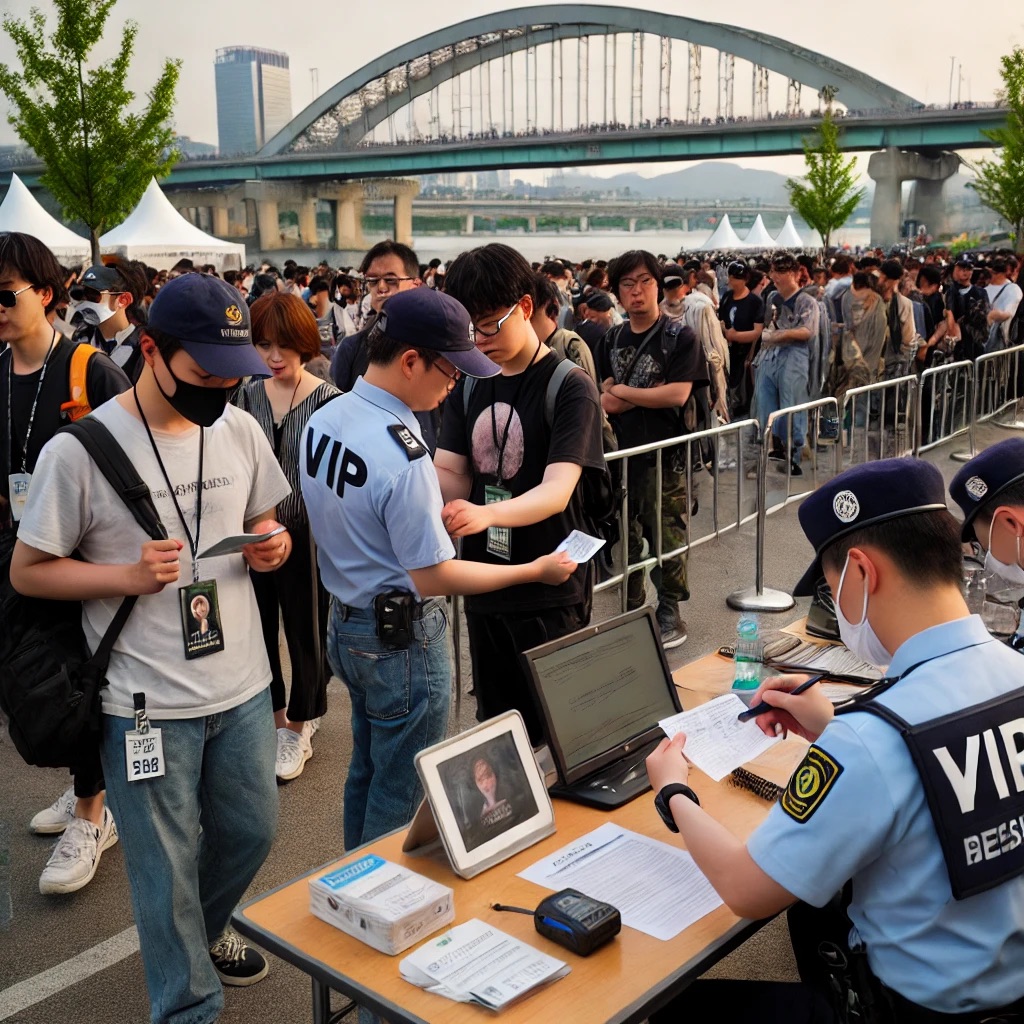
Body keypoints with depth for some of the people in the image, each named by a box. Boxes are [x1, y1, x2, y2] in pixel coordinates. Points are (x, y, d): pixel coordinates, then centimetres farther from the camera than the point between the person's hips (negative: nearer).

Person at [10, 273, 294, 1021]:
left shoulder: (240, 429, -1)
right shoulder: (79, 450, -14)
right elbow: (27, 571, -6)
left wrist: (273, 547, -9)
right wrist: (126, 575, -21)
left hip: (244, 686, 5)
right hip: (147, 706, -5)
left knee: (251, 831, 21)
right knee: (168, 869, 9)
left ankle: (203, 930, 51)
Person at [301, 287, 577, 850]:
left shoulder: (322, 419, -1)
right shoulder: (401, 454, -28)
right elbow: (434, 576, -23)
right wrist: (535, 570, -14)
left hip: (345, 622, 9)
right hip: (402, 638, -9)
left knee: (366, 772, 25)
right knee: (400, 798, 9)